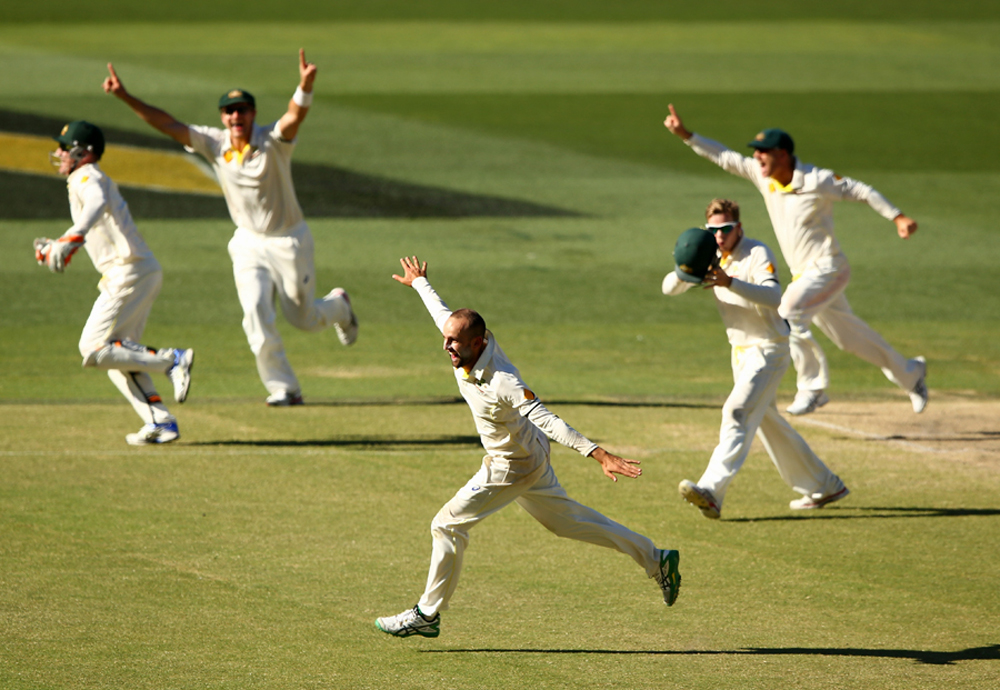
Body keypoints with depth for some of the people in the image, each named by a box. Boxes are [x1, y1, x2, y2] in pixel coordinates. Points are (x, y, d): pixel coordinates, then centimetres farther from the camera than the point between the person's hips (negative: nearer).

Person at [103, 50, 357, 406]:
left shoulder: (273, 140, -21)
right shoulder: (214, 143, -9)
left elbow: (296, 114, -42)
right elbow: (168, 124, -14)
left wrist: (305, 85, -64)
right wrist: (125, 97, -25)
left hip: (289, 240, -3)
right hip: (249, 243, 3)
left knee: (303, 317, 11)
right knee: (256, 314, -13)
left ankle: (338, 306, 47)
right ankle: (283, 387, -2)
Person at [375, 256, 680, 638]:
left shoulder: (501, 383, -35)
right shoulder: (466, 351, -13)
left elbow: (546, 420, -44)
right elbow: (444, 314, 9)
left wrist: (598, 454, -52)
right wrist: (419, 284, 28)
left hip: (513, 467, -9)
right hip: (530, 461, 9)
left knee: (448, 524, -6)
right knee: (566, 519, 21)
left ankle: (427, 614, 7)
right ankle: (656, 559, 29)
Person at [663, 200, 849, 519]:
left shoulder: (757, 254, -17)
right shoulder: (710, 258, 4)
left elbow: (773, 296, -35)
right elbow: (669, 288, -5)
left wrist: (730, 282, -49)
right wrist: (683, 272, -29)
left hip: (769, 350, -9)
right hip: (741, 351, 9)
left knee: (737, 413, -23)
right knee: (766, 422, 17)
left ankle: (711, 492, -36)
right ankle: (823, 486, 31)